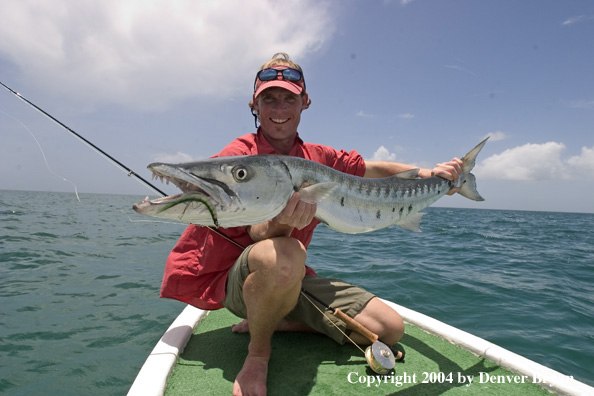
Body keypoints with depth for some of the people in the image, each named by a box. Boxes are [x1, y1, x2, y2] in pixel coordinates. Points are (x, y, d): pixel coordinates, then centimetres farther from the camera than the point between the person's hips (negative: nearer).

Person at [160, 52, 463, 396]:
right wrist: (280, 223, -44)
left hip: (294, 278, 6)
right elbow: (259, 236, -20)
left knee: (390, 328, -2)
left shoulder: (318, 157, 4)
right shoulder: (239, 157, -13)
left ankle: (272, 322, 8)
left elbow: (374, 169, 12)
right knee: (284, 255, -42)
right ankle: (259, 349, -8)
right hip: (235, 277, -5)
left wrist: (429, 174, -3)